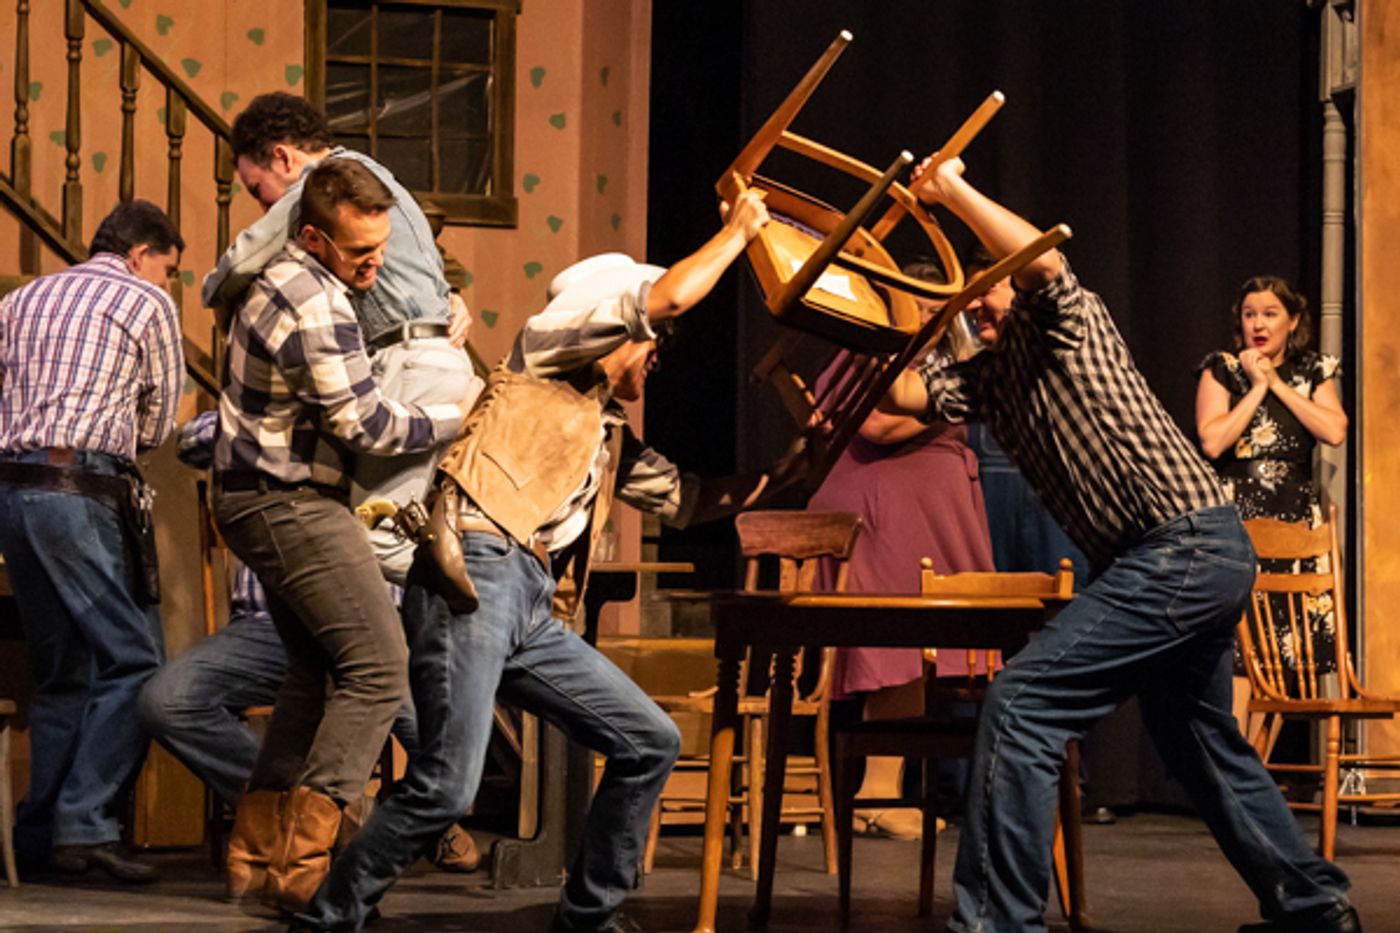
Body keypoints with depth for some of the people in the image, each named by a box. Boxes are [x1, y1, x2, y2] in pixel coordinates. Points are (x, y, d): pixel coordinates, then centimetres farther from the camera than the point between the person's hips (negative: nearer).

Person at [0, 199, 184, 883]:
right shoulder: (148, 302, 6)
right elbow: (158, 423, 10)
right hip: (83, 488, -7)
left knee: (62, 669, 13)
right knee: (132, 660, -6)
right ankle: (83, 824, -16)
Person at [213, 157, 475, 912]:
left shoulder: (288, 278, 12)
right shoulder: (313, 306, -21)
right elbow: (367, 425, -18)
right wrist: (457, 418, -2)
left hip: (270, 501, 11)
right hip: (289, 504, -11)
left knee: (316, 668, 15)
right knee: (378, 666, -12)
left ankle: (256, 849, 17)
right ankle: (303, 856, -14)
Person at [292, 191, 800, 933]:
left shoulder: (610, 436, 31)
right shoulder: (543, 362, 8)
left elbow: (690, 501, 35)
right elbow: (668, 298, -2)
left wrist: (786, 472, 26)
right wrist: (740, 230, 11)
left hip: (532, 610, 9)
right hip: (474, 571, -9)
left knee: (650, 743, 6)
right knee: (446, 787, -19)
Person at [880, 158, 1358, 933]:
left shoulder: (1061, 322, -1)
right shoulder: (989, 376, 19)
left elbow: (1042, 259, -24)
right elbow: (905, 392, 2)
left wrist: (952, 191, -16)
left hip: (1185, 546, -11)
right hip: (1196, 557, 11)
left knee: (1022, 704, -17)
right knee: (1196, 738, 24)